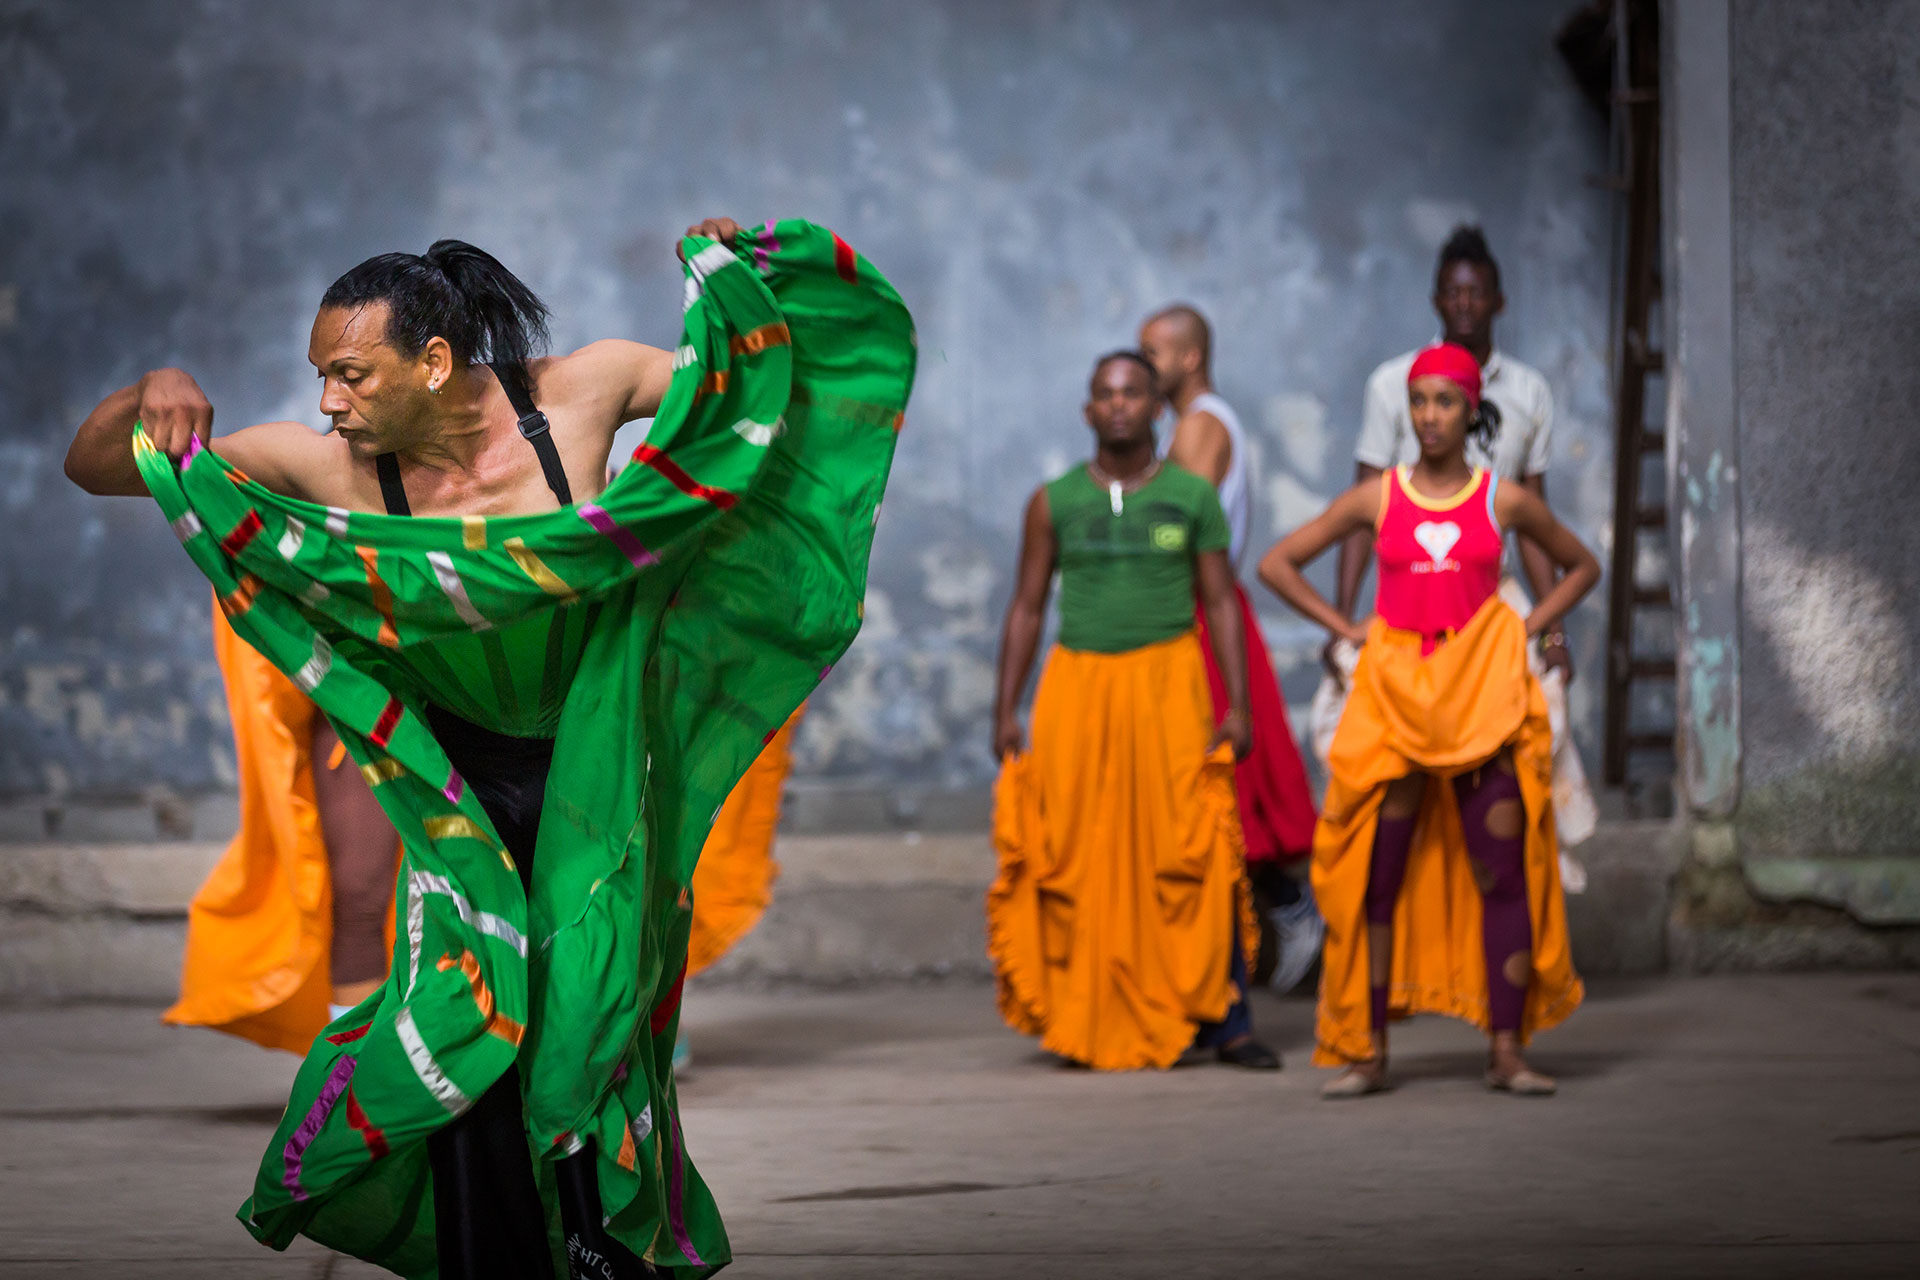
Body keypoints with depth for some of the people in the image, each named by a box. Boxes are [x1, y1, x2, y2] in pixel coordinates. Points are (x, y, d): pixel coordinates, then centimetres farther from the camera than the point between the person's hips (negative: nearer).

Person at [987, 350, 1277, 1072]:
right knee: (1079, 858, -3)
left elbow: (1221, 603, 7)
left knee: (1193, 852, -9)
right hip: (1078, 683, 1)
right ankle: (1086, 1023, 7)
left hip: (1167, 682, -1)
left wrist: (1237, 706, -1)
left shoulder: (1192, 496, 6)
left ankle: (1224, 1021, -7)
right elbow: (1027, 608, 12)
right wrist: (1006, 711, 5)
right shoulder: (1054, 502, 8)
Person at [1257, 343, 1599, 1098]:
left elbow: (1582, 567, 18)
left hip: (1485, 696, 0)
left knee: (1503, 872, -4)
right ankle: (1367, 1052, 5)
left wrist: (1528, 630, 6)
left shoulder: (1505, 501, 3)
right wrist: (1345, 628, 2)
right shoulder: (1377, 499, 3)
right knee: (1378, 877, 0)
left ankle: (1507, 1049, 0)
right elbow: (1277, 564, 9)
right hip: (1395, 692, 0)